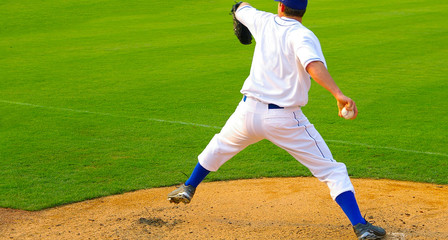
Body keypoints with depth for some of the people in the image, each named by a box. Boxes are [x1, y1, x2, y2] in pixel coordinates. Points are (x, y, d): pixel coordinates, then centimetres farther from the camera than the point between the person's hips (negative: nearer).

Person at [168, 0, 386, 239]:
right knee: (331, 170, 1)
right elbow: (313, 66, -32)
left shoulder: (264, 22, 6)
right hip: (285, 120, -4)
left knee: (221, 145, 35)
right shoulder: (302, 36, -11)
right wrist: (339, 94, -41)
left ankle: (188, 188, 48)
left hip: (248, 112, 5)